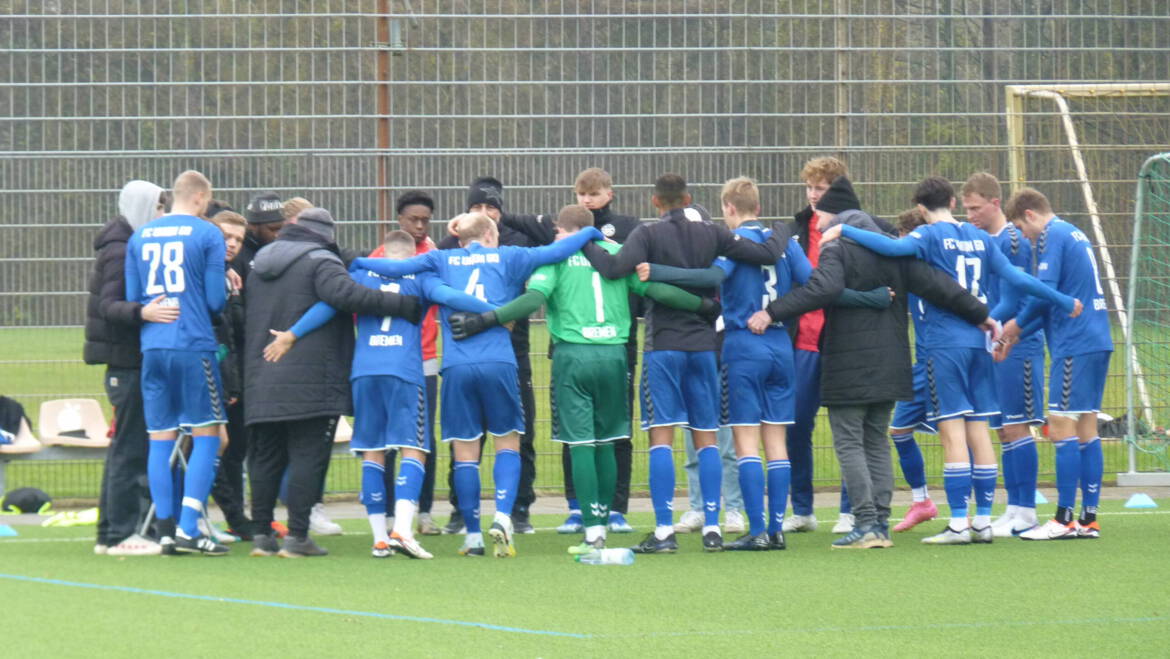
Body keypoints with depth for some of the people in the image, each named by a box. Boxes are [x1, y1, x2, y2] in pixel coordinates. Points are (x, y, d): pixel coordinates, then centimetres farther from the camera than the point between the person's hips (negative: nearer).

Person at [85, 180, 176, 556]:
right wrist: (141, 313, -40)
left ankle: (109, 533, 18)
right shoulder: (120, 251, -14)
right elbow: (108, 305, -23)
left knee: (124, 447, 13)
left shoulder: (130, 246, 16)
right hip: (127, 359, -10)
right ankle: (121, 534, -8)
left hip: (126, 360, 10)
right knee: (130, 447, -9)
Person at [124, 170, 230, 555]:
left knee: (160, 439, 7)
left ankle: (166, 531, 5)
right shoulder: (207, 235, -3)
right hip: (194, 346, -5)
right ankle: (189, 530, -8)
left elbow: (131, 298, 13)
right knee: (206, 436, 1)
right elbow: (216, 301, -4)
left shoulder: (139, 237, 11)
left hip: (151, 348, 5)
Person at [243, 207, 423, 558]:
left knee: (265, 457, 12)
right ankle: (297, 536, -7)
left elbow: (246, 319, 24)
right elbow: (345, 293, -24)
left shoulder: (259, 264, 18)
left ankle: (261, 533, 12)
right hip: (311, 382, -7)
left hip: (262, 382, 7)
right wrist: (404, 304, -23)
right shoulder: (319, 261, -6)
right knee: (308, 456, -3)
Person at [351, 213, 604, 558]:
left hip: (457, 366, 1)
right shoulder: (505, 258, 10)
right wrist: (590, 233, 26)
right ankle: (502, 517, -11)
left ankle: (473, 536, 7)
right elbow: (555, 252, 10)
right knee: (507, 444, 11)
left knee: (465, 453, 6)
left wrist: (358, 263, 17)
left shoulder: (441, 260, 12)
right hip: (498, 362, -1)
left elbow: (396, 267, 2)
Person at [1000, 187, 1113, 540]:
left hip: (1074, 345, -9)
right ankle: (1089, 520, 9)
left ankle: (1064, 520, -8)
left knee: (1062, 427, -7)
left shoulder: (1052, 236, -8)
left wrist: (1018, 323, 1)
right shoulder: (1075, 234, 19)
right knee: (1086, 428, 9)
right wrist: (1019, 333, 20)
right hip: (1097, 341, 9)